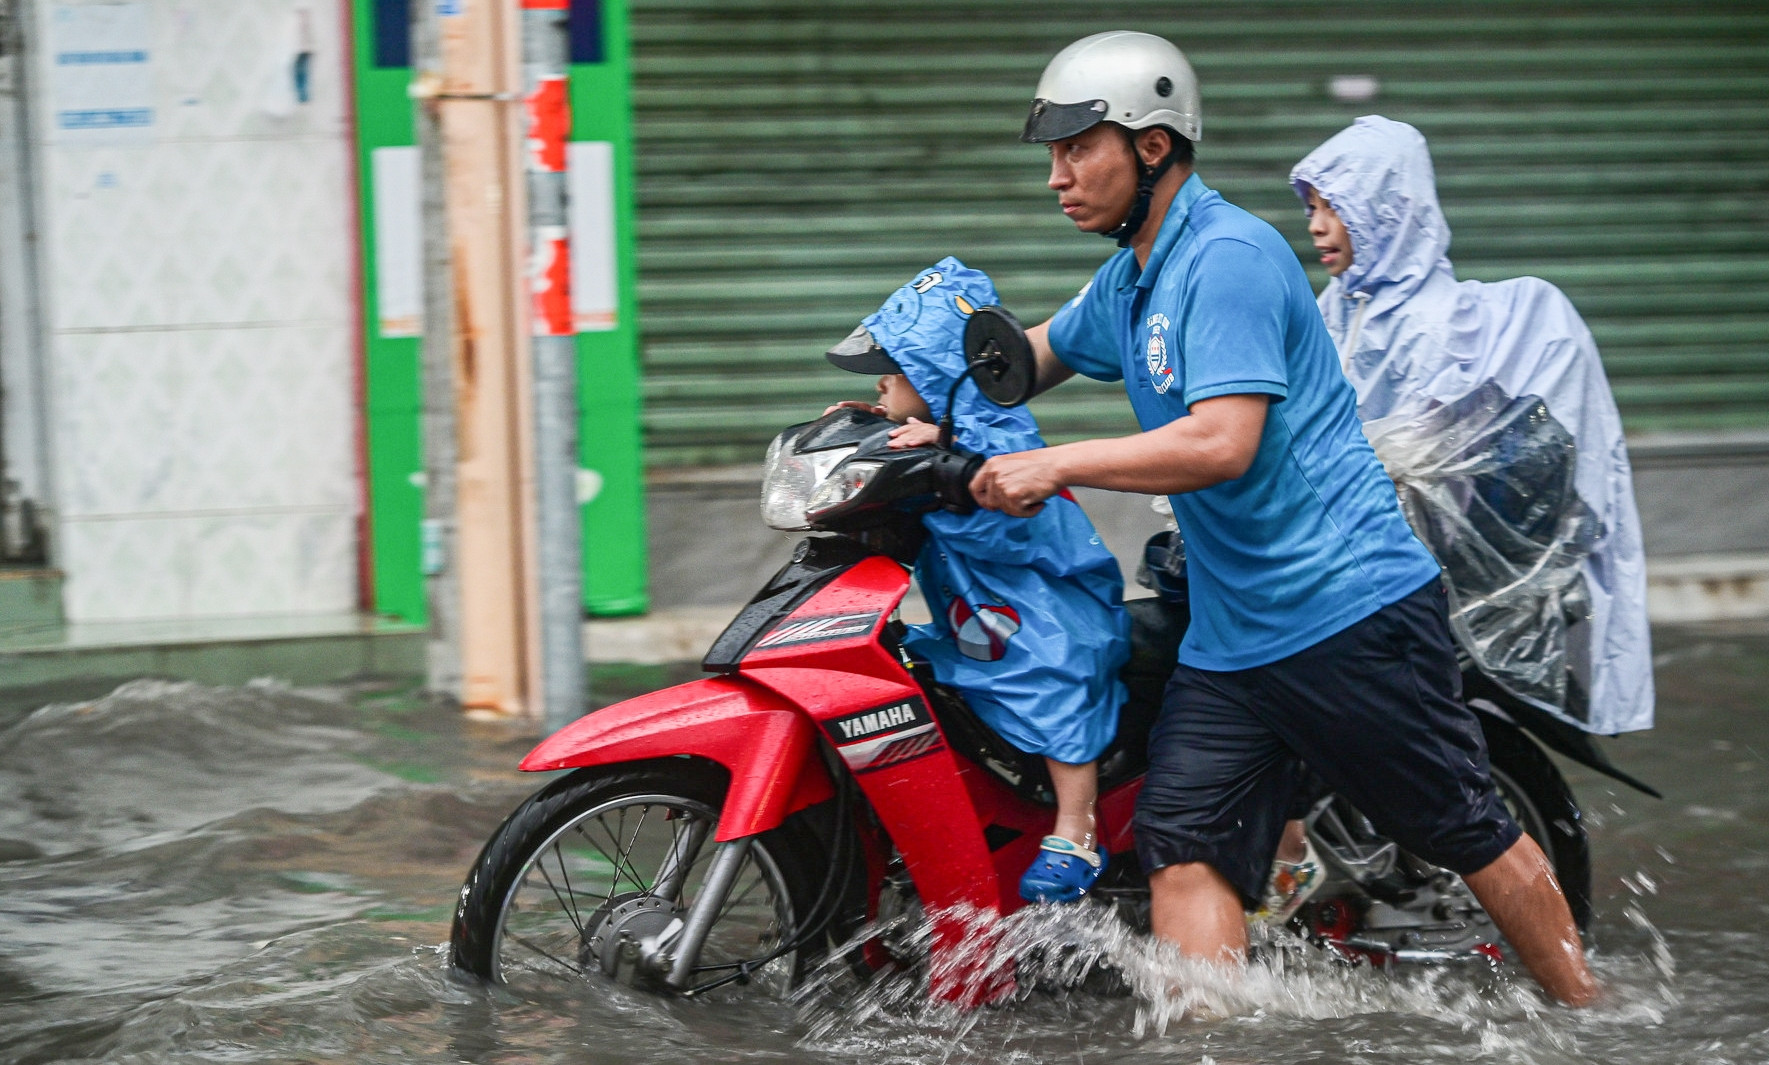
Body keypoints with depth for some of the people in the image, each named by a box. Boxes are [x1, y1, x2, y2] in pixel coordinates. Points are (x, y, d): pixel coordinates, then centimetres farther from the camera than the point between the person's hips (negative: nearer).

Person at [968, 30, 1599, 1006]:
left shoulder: (1228, 257, -15)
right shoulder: (1125, 282, 14)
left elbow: (1223, 442, -25)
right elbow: (1036, 353, 35)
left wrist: (1054, 467, -22)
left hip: (1350, 607, -8)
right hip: (1226, 637, 9)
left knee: (1470, 834, 2)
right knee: (1183, 849, -7)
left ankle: (1596, 1024, 17)